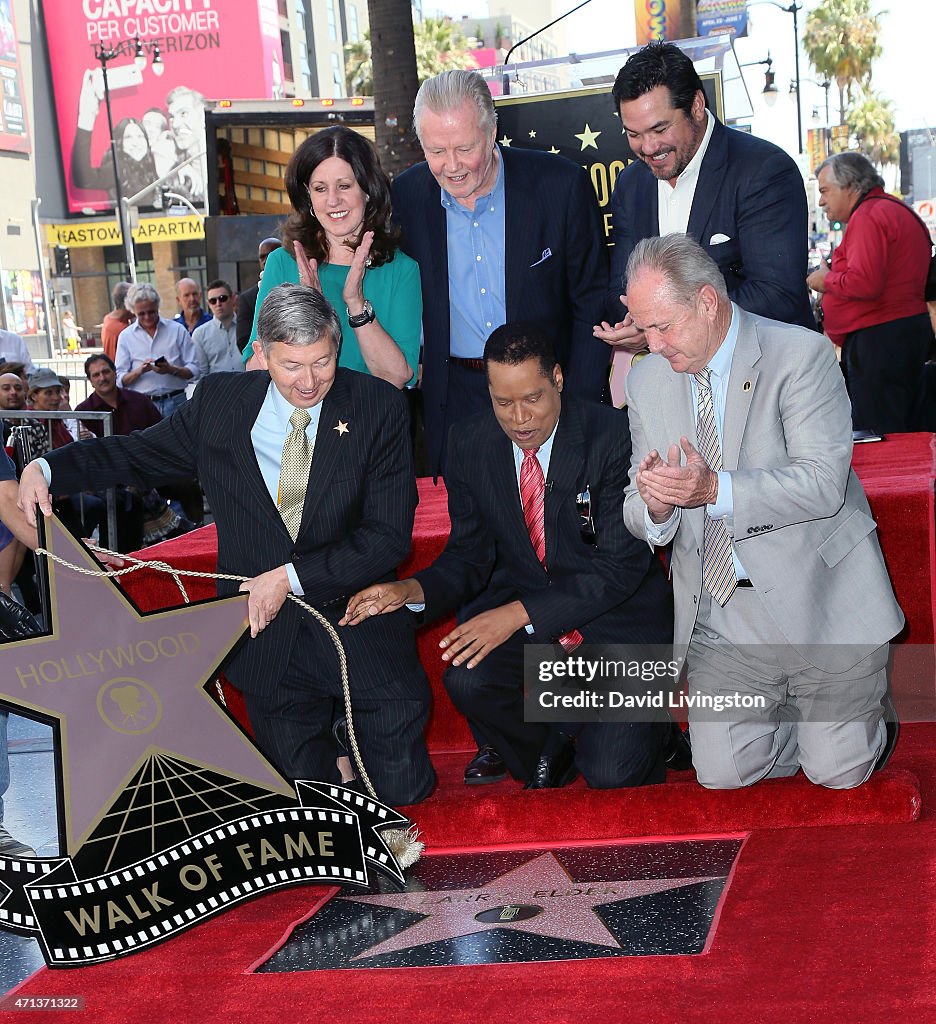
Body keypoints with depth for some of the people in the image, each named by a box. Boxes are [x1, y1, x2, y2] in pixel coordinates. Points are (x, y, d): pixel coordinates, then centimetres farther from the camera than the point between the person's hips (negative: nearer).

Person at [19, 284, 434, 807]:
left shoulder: (379, 407, -9)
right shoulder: (220, 401, -2)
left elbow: (389, 535, -12)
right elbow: (140, 452, 13)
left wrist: (291, 576, -20)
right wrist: (47, 467, -3)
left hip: (358, 626, -1)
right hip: (266, 633, 2)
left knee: (402, 788, 0)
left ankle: (357, 725, 29)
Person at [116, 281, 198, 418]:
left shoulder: (177, 330, 7)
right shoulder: (126, 337, 10)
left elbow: (193, 370, 3)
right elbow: (120, 380, 4)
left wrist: (171, 370, -14)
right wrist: (140, 371, -13)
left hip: (175, 402, 0)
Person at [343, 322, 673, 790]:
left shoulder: (613, 435, -17)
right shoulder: (470, 443, -3)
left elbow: (621, 564, -19)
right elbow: (469, 556, 5)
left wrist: (518, 614, -28)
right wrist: (410, 590, -18)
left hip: (616, 615, -4)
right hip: (519, 599, 4)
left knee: (610, 774, -21)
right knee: (467, 680, -27)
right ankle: (547, 754, 6)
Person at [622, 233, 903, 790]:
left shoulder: (801, 355, -12)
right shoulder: (647, 379, 5)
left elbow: (823, 483, -21)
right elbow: (641, 515, 6)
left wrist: (716, 489, -34)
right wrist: (654, 504, -19)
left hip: (820, 597, -4)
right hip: (722, 612, 4)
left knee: (836, 772, -3)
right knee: (722, 773, -4)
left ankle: (868, 709, 30)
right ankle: (790, 709, 26)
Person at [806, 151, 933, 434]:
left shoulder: (868, 216, -13)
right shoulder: (899, 211, 21)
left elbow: (864, 283, -25)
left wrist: (826, 280, -7)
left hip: (878, 338, -11)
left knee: (876, 440, -9)